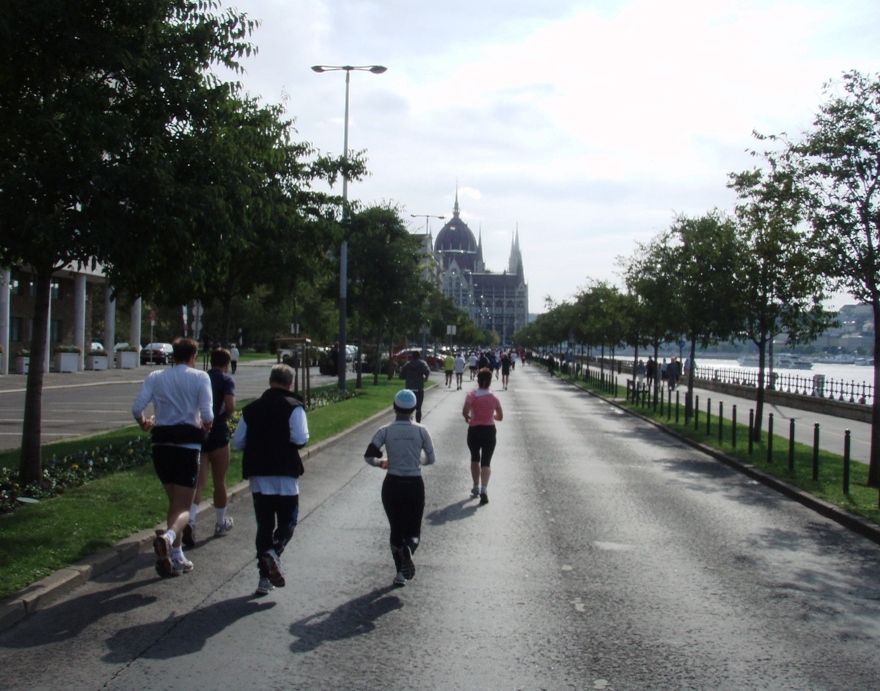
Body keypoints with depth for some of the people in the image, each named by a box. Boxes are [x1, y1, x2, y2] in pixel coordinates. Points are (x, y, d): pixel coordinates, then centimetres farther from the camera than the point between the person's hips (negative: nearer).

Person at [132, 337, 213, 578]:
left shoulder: (155, 377, 5)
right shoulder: (200, 377, -2)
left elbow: (137, 408, -5)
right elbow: (207, 414, -12)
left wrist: (145, 425, 16)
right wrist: (205, 426, 10)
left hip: (161, 444, 4)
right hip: (188, 444, -4)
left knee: (174, 503, 19)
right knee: (183, 508, 0)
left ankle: (177, 559, 19)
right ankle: (168, 536, -32)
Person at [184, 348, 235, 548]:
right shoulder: (226, 380, -4)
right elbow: (230, 406, -18)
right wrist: (224, 417, 1)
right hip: (217, 434, -4)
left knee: (199, 481, 4)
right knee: (219, 481, 12)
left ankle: (190, 520, -18)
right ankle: (221, 523, 25)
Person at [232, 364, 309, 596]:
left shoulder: (251, 409, 7)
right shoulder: (293, 407, -5)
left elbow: (237, 442, 7)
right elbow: (300, 438, -16)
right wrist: (285, 441, 5)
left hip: (258, 475, 4)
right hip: (285, 473, -3)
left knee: (264, 524, 10)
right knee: (288, 520, 9)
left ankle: (265, 577, 10)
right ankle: (274, 552, -20)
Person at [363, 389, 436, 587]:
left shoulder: (385, 431, -5)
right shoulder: (421, 431, -4)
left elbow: (369, 456, -9)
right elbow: (431, 459, 1)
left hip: (392, 485, 0)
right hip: (415, 485, 0)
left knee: (396, 530, 16)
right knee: (413, 530, 11)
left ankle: (400, 574, 15)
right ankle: (408, 549, -22)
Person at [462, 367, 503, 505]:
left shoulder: (472, 395, -9)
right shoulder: (494, 398, -1)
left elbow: (465, 411, -24)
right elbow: (500, 417, 3)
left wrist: (467, 418, -2)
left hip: (474, 430, 0)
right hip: (489, 430, 0)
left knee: (475, 459, 21)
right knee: (486, 462, -1)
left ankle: (476, 487, 30)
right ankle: (484, 489, -21)